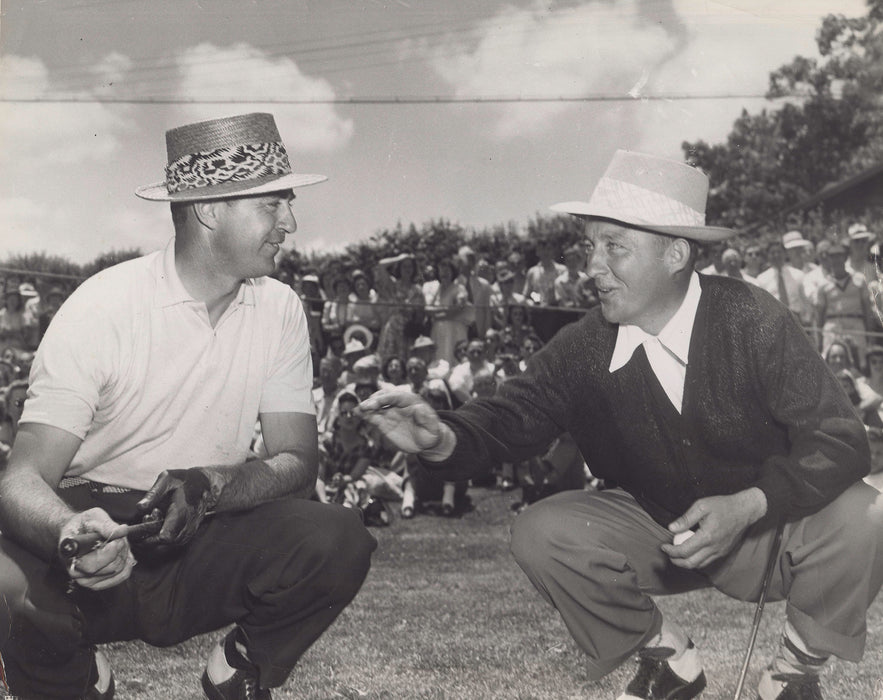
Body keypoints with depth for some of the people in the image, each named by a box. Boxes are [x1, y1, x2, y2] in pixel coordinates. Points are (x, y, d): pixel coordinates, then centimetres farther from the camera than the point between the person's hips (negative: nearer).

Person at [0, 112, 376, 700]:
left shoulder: (280, 309, 0)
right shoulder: (103, 307, -14)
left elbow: (298, 462, -3)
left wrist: (210, 486, -25)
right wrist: (72, 534, -42)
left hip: (202, 542, 3)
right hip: (98, 525, -2)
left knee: (339, 540, -25)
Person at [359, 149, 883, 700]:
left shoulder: (755, 322, -21)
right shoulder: (582, 349, -12)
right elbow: (511, 417, -13)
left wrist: (748, 506, -35)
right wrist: (440, 439, -37)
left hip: (766, 528, -2)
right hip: (660, 529, 3)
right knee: (541, 534, -20)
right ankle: (668, 655, 5)